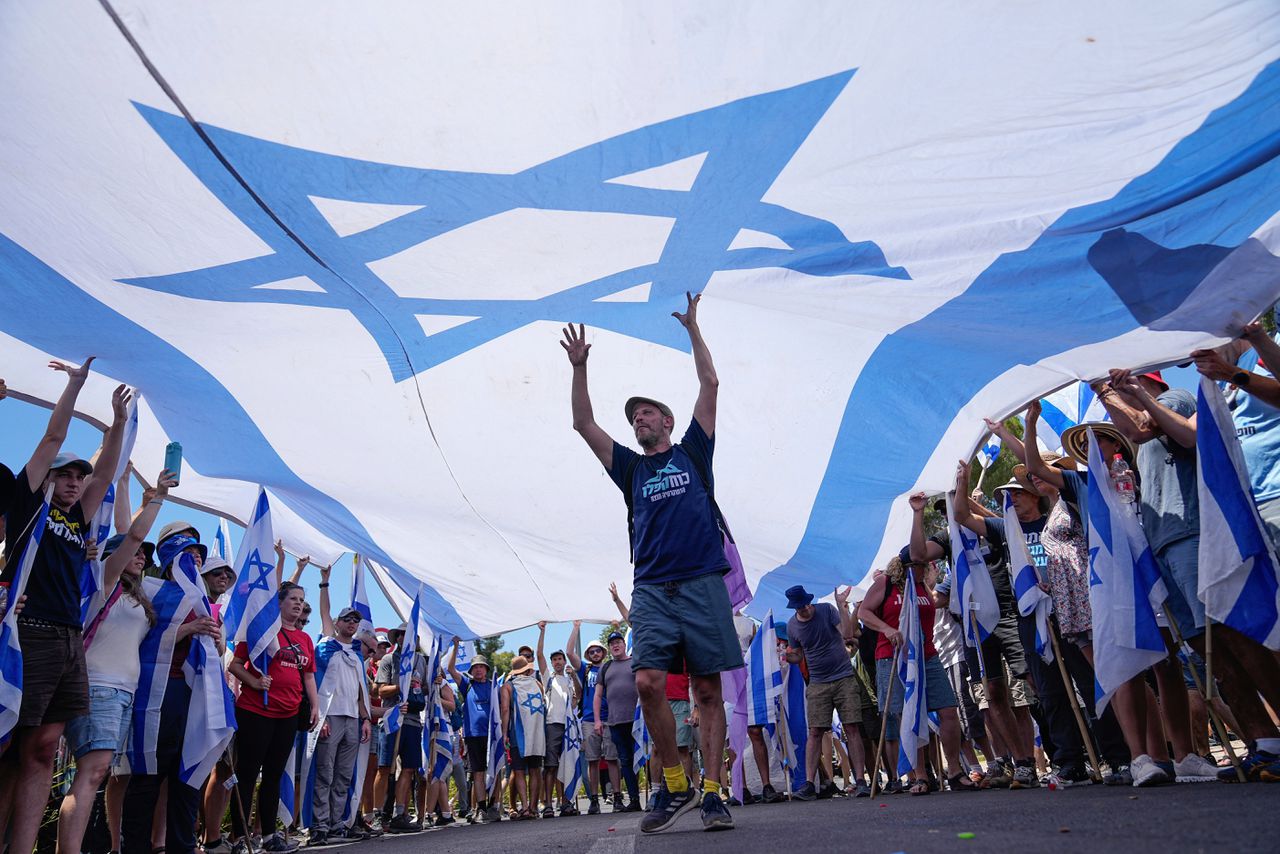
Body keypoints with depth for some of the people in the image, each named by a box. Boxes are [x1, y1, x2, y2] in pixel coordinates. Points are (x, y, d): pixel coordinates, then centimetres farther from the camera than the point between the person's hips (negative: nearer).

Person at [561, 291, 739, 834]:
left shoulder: (692, 452, 15)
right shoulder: (630, 468, 19)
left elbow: (709, 384, 12)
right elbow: (583, 424, 13)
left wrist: (692, 326, 15)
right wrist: (579, 368, 5)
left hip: (702, 584, -1)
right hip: (651, 590, 2)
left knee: (708, 691, -1)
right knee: (649, 683, -12)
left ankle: (712, 793, 7)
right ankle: (674, 786, 5)